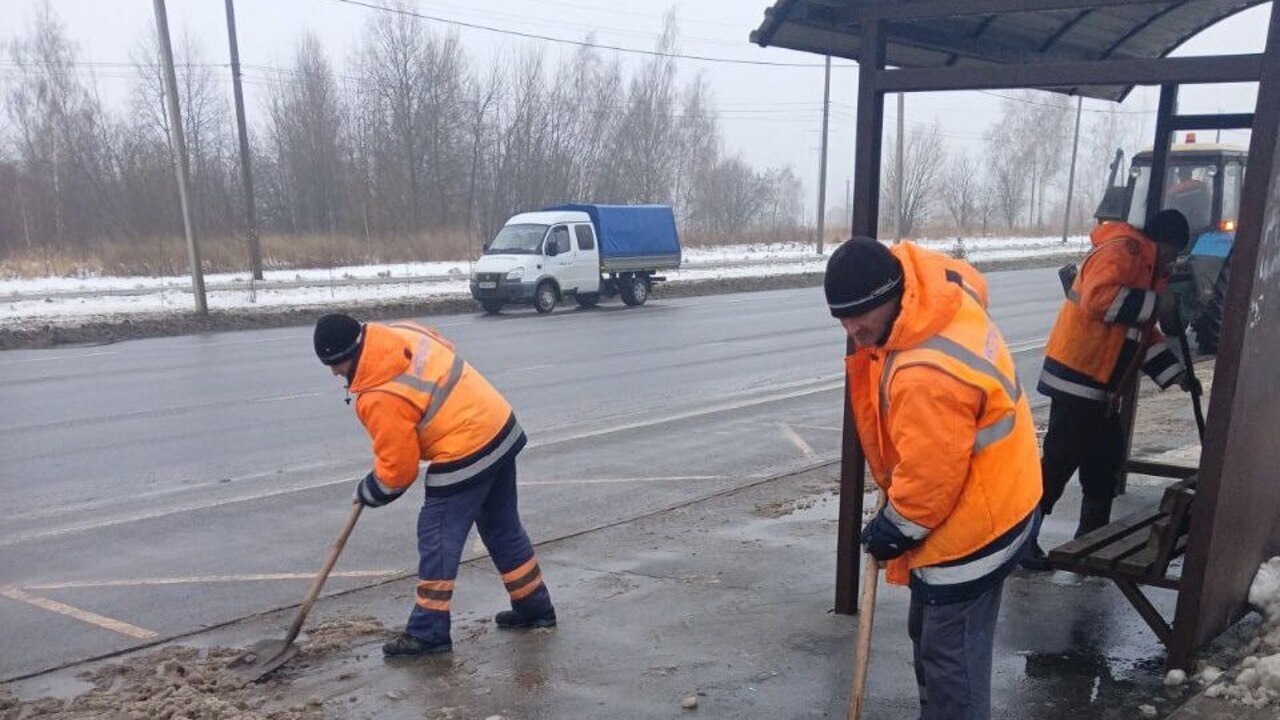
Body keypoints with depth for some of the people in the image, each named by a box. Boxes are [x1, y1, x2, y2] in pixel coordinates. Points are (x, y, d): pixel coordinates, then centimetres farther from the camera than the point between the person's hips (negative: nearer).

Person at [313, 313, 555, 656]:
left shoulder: (380, 397, -20)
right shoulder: (401, 332, 1)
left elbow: (397, 470, -11)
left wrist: (367, 493, 10)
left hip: (467, 454, -9)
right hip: (501, 426, 9)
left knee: (437, 540, 2)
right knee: (503, 527, 20)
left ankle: (429, 632, 11)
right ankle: (534, 607, 32)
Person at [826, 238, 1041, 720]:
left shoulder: (928, 374, -35)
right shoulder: (939, 294, -6)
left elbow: (930, 477, -27)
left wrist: (892, 531, -9)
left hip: (972, 527, -10)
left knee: (949, 656, 0)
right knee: (929, 635, 23)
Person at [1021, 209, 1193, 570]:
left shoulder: (1147, 267, 21)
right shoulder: (1121, 250, -11)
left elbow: (1143, 336, 23)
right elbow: (1098, 298, -29)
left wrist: (1177, 375, 14)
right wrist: (1153, 302, -20)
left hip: (1101, 388, 11)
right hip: (1077, 381, -11)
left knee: (1105, 462, 16)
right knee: (1058, 462, -6)